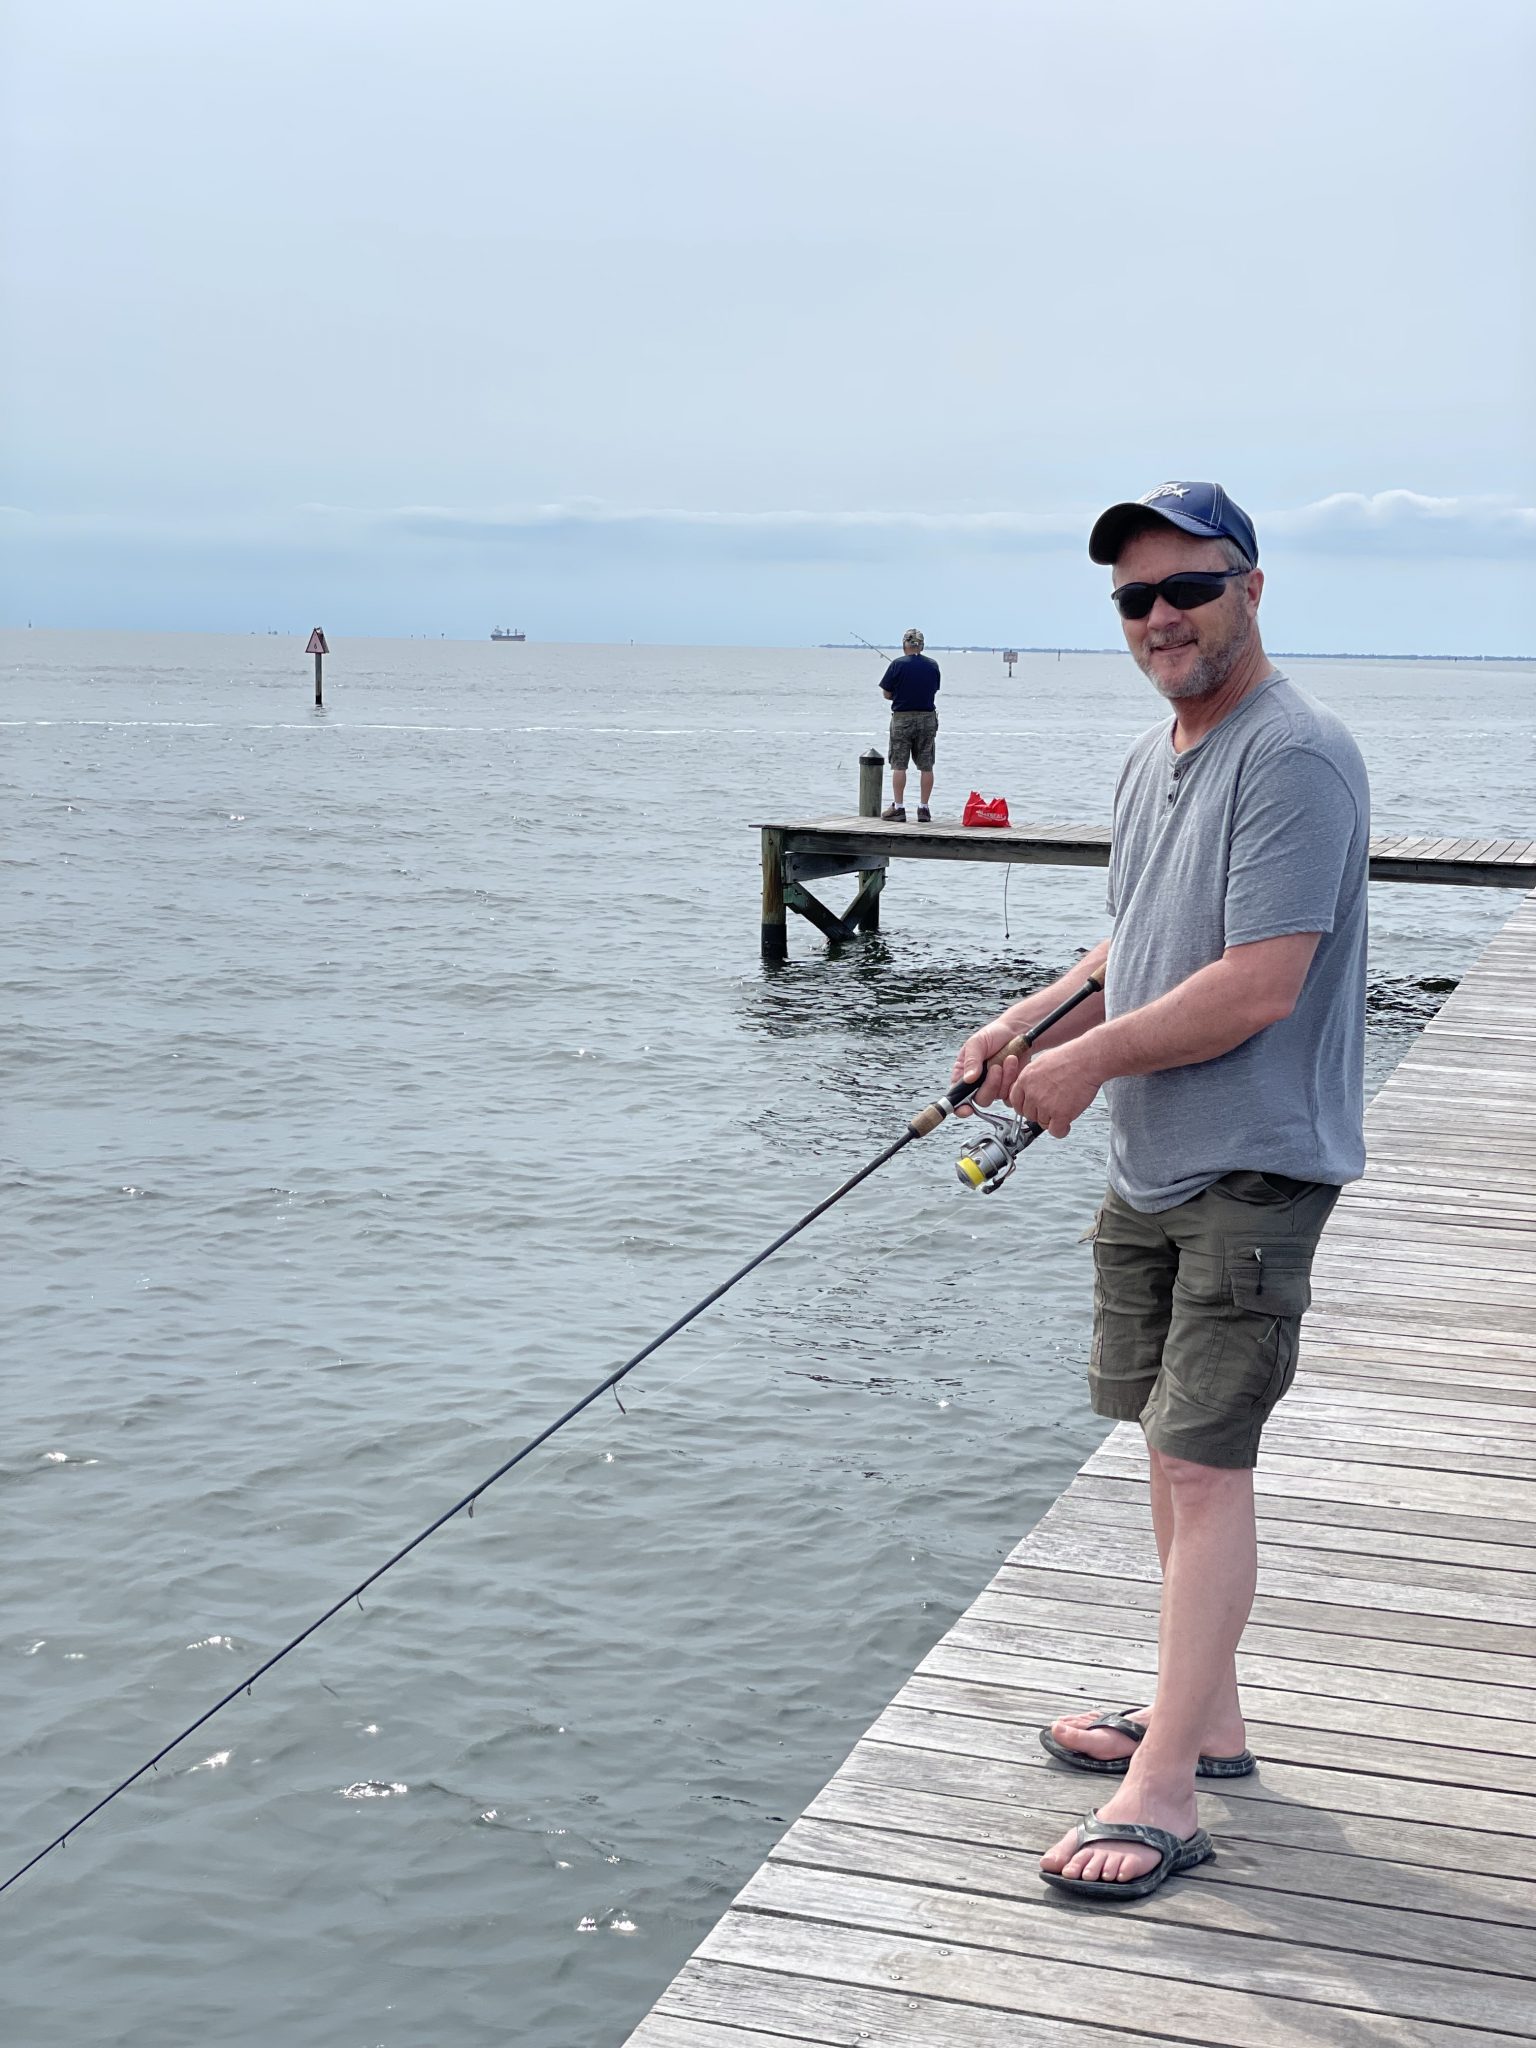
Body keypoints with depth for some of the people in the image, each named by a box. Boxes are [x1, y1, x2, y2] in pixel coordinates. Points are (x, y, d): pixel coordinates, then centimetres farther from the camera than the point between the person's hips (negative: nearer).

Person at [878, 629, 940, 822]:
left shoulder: (898, 664, -8)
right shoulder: (932, 665, 3)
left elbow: (887, 693, -4)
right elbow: (934, 690, 11)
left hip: (902, 718, -3)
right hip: (927, 717, 3)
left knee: (899, 765, 2)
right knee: (926, 766, 6)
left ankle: (898, 808, 1)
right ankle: (924, 809, 7)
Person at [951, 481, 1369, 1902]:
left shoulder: (1294, 757, -18)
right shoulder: (1152, 759, 13)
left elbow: (1259, 986, -24)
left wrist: (1085, 1062, -15)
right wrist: (1029, 1019, 7)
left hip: (1253, 1171, -9)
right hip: (1148, 1165, 10)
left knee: (1204, 1462, -9)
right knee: (1174, 1447, 16)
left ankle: (1163, 1796, -5)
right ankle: (1205, 1719, 30)